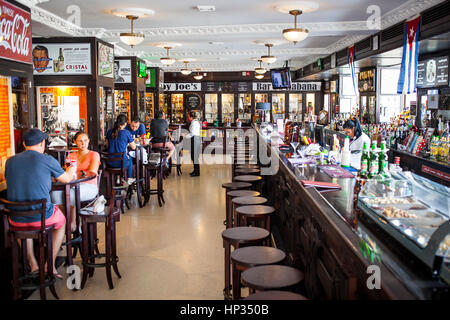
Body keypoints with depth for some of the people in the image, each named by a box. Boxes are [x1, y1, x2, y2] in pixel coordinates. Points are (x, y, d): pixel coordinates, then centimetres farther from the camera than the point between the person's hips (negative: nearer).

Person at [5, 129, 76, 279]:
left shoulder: (10, 161, 2)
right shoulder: (47, 160, -8)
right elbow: (66, 179, 8)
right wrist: (72, 170, 32)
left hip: (17, 219, 3)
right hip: (42, 217, -3)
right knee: (61, 221, 30)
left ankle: (33, 263, 29)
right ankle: (51, 265, 25)